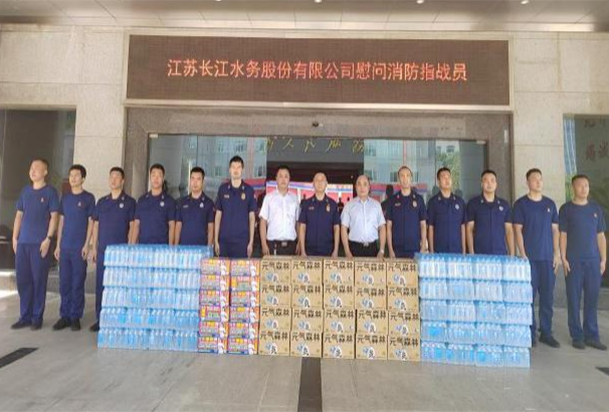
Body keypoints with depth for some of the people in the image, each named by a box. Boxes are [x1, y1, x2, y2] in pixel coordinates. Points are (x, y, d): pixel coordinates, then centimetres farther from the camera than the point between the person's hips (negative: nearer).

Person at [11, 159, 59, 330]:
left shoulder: (50, 192, -1)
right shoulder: (25, 191, 14)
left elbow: (54, 217, -6)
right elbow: (19, 215, 16)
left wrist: (48, 239, -13)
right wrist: (14, 238, 9)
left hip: (40, 243, -5)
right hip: (23, 242, 5)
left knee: (39, 280, 0)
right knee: (22, 280, 8)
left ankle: (37, 318, 10)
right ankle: (25, 316, 19)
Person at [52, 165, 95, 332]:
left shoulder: (88, 198, -1)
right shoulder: (65, 198, 12)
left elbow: (91, 222, -3)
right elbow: (61, 221, 13)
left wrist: (86, 245, -10)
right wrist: (58, 244, 8)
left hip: (79, 247, -4)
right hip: (65, 247, 4)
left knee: (78, 284, 1)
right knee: (64, 283, 7)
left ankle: (75, 317, 10)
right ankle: (64, 316, 17)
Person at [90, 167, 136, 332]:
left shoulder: (129, 202, 0)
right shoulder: (102, 202, 12)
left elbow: (132, 226, -3)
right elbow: (96, 225, 13)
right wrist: (94, 247, 7)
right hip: (103, 250, 4)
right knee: (100, 285, 8)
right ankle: (100, 319, 19)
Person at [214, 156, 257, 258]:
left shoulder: (249, 190, 2)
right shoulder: (223, 189, 6)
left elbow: (252, 217, 4)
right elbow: (218, 215, 9)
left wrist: (251, 241, -2)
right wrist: (216, 240, 3)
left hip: (242, 240, -1)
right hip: (224, 240, 2)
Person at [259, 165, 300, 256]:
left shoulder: (294, 198, 8)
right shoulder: (269, 197, 3)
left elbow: (298, 222, 9)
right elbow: (263, 222, 2)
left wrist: (299, 243, 3)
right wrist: (264, 245, -4)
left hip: (291, 245, 2)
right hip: (273, 245, -2)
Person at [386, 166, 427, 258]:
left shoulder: (419, 199, 5)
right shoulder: (393, 200, 4)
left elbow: (423, 225, 6)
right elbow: (389, 226, 4)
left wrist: (423, 248, -1)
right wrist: (390, 249, -3)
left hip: (415, 249, 0)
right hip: (397, 249, 0)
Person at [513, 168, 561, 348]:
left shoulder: (550, 203, 12)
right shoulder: (521, 204, 0)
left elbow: (555, 229, 12)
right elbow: (518, 230, -4)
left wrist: (557, 253, 5)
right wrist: (523, 255, -10)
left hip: (548, 257, 4)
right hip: (530, 257, -4)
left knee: (547, 296, 8)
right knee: (529, 295, 1)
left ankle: (546, 333, 19)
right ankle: (530, 333, 12)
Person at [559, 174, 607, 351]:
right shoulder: (566, 209, 0)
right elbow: (563, 235, -2)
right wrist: (563, 258, -8)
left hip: (593, 261, 3)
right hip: (574, 261, -3)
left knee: (592, 299, 7)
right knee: (574, 298, 1)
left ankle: (591, 336, 18)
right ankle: (577, 336, 11)